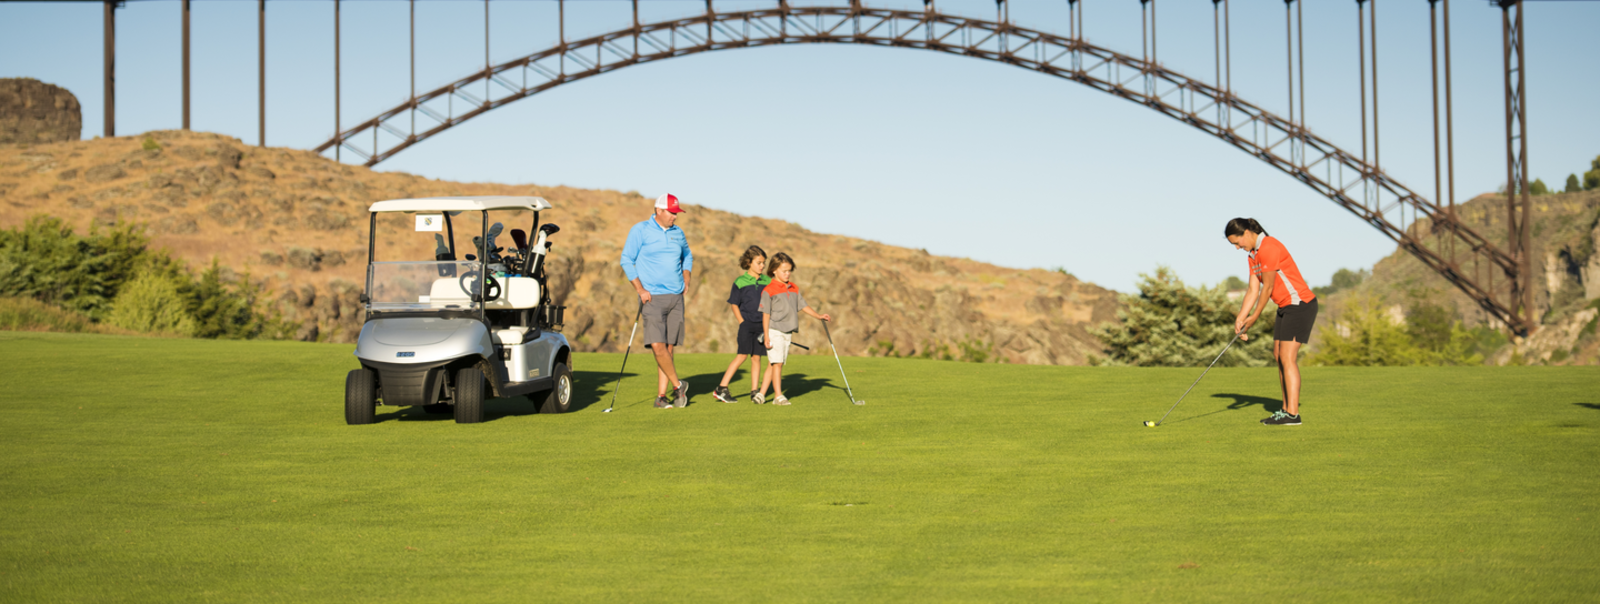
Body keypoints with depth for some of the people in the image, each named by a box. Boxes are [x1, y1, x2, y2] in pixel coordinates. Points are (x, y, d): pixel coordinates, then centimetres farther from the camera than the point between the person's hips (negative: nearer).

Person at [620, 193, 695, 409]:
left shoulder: (677, 233, 12)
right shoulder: (640, 230, -4)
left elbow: (687, 256, 29)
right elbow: (627, 260, -4)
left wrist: (686, 280, 13)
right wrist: (640, 289, -10)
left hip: (676, 297, 5)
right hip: (652, 298, -5)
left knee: (669, 348, 3)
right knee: (658, 345, -15)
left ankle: (661, 395, 8)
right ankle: (678, 385, 3)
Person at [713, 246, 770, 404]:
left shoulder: (768, 282, 8)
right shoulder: (740, 282, -2)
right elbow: (734, 304, 2)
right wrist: (742, 322, -6)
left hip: (762, 324, 4)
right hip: (746, 323, -4)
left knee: (756, 357, 5)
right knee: (742, 355, -9)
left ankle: (754, 392, 8)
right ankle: (721, 389, -5)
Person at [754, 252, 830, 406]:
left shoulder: (794, 289, 11)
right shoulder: (769, 290, -9)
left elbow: (802, 306, 19)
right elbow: (766, 314, -8)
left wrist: (818, 316, 7)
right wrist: (766, 336, -11)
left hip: (787, 332, 6)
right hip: (774, 331, -6)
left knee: (772, 364, 8)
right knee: (777, 363, -8)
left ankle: (761, 393, 13)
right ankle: (778, 396, -5)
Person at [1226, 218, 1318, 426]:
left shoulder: (1269, 248, -19)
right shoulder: (1253, 255, 12)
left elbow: (1267, 288, -16)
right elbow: (1253, 290, 10)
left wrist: (1254, 317, -6)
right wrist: (1240, 319, 0)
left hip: (1300, 304, -10)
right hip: (1286, 307, 10)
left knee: (1287, 357, -14)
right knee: (1279, 356, 10)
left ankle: (1293, 414, -16)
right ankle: (1286, 409, 15)